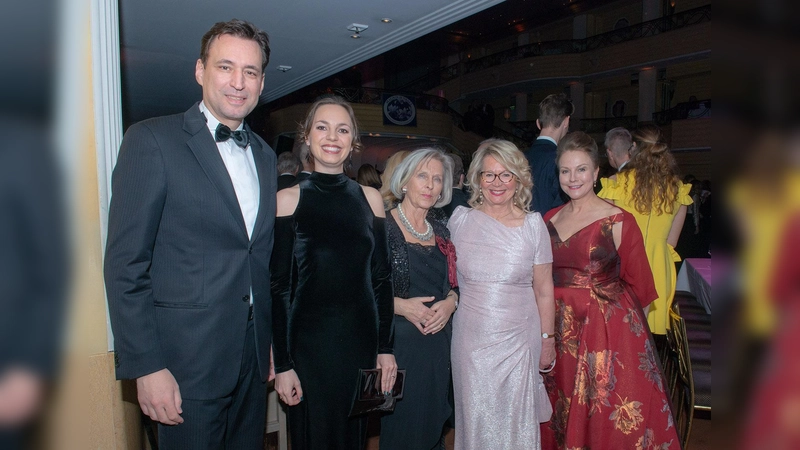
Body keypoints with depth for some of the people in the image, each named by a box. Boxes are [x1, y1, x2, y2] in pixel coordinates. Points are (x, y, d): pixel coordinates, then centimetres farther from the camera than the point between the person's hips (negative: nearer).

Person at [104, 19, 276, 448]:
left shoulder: (264, 154, 10)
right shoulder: (152, 140, -8)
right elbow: (125, 264, -12)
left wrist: (271, 341, 11)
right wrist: (146, 366, -14)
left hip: (253, 356, 6)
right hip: (187, 360, -5)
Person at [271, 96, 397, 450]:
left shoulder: (369, 198, 4)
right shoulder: (289, 199, -3)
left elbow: (382, 279, 6)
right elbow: (280, 285, -5)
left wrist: (387, 348, 3)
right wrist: (282, 364, -8)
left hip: (361, 341, 3)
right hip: (307, 343, -2)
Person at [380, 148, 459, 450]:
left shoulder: (441, 231, 10)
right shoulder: (382, 227, -8)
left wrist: (450, 302, -4)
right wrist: (400, 305, -20)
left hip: (437, 344, 6)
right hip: (396, 343, -5)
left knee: (431, 424, 15)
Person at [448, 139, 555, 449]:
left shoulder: (532, 225, -3)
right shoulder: (460, 219, -2)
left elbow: (543, 289, 2)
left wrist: (547, 339, 4)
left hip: (518, 339, 0)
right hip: (470, 339, 1)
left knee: (516, 421, 10)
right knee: (476, 420, 11)